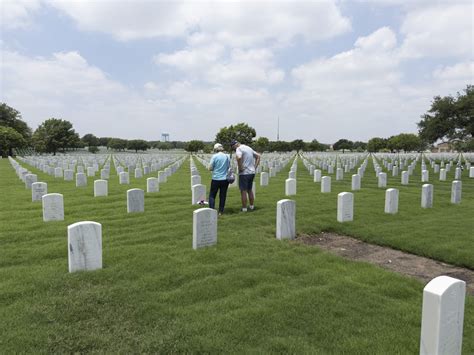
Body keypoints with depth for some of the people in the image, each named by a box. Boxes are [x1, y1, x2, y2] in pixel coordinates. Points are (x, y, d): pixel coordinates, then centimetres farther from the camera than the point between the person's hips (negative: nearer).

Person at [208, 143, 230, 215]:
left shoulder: (215, 156, -9)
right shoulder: (227, 156, 3)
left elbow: (210, 168, -8)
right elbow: (229, 167, 11)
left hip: (216, 179, -4)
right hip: (225, 179, 4)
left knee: (212, 195, 7)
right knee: (223, 196, 12)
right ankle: (221, 211, 16)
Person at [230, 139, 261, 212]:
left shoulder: (239, 149, -11)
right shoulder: (249, 148, 15)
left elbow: (239, 158, -32)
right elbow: (258, 156, 20)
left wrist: (240, 168, -19)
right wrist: (255, 167, 13)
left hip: (244, 173, -8)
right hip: (252, 172, 8)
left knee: (243, 191, 2)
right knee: (249, 190, 20)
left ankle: (244, 208, 7)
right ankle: (252, 206, 27)